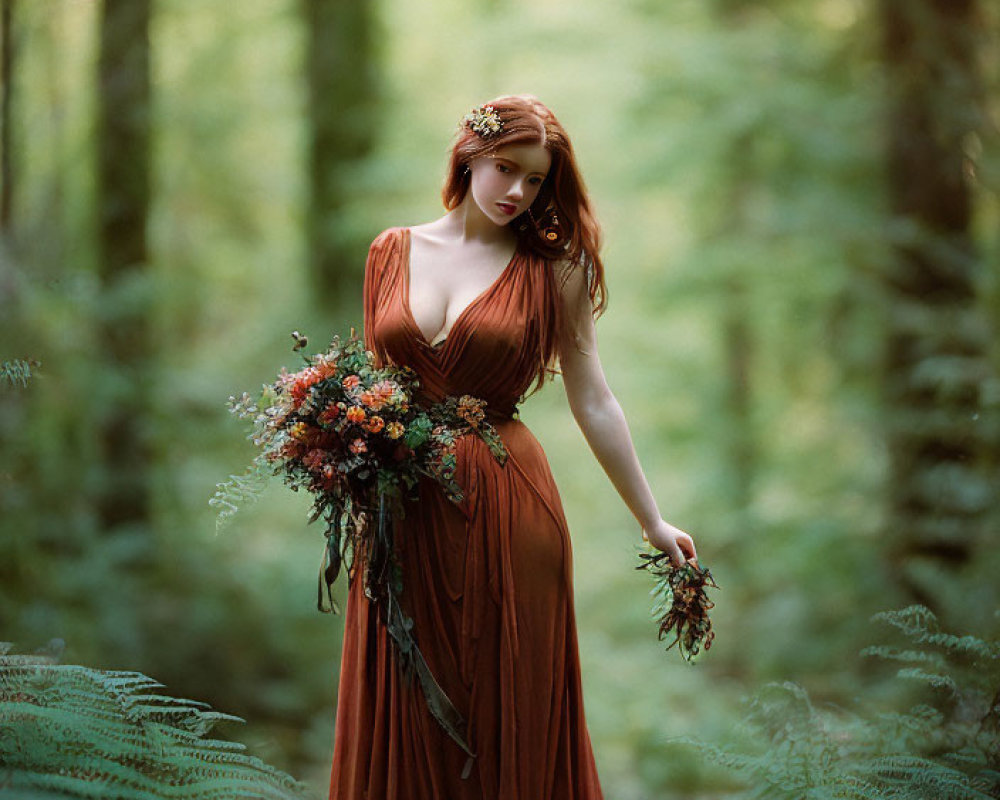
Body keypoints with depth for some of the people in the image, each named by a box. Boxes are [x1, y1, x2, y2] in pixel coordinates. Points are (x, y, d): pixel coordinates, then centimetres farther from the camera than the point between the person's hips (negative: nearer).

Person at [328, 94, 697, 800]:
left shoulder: (551, 267, 1)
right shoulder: (392, 252, 8)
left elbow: (594, 402, 2)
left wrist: (652, 520, 3)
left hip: (507, 503, -2)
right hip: (404, 512, 3)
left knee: (510, 711, 4)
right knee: (406, 721, 9)